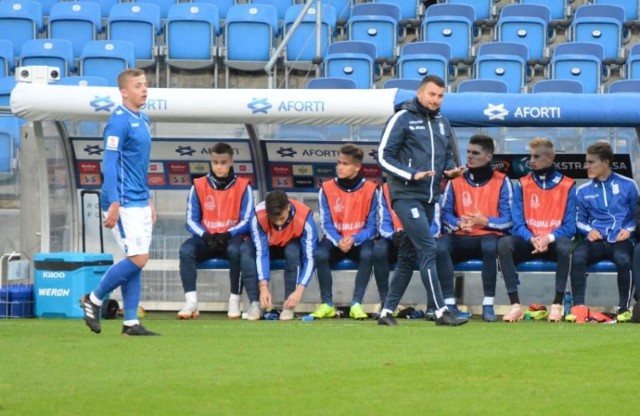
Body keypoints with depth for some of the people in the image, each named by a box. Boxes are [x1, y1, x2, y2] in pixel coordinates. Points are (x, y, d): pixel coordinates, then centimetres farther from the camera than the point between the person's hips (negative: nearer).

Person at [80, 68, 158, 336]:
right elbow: (110, 164, -17)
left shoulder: (141, 120, 15)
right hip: (124, 203, -9)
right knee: (138, 258, -12)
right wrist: (114, 204, -22)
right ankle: (93, 300, 3)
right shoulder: (119, 121, -13)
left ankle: (131, 322, 8)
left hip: (140, 203, 9)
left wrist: (149, 200, 22)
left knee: (135, 261, 6)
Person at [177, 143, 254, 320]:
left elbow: (246, 221, -3)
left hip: (232, 238, -2)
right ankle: (191, 303, -33)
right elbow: (191, 221, 2)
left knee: (235, 250, -37)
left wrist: (227, 235, -20)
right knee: (186, 249, -30)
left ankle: (234, 302, -26)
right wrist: (206, 236, -17)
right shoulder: (199, 186, 4)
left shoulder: (243, 187, 2)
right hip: (205, 239, 2)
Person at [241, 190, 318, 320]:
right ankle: (255, 302, -27)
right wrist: (263, 287, -40)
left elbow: (310, 258, -34)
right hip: (269, 246, 1)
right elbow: (261, 253, -31)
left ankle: (289, 305, -28)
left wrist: (299, 290, -44)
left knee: (293, 251, -38)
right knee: (246, 250, -31)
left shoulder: (304, 217, -35)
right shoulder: (258, 216, -34)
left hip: (293, 245, -1)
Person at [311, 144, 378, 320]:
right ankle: (327, 304, -20)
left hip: (359, 241, -1)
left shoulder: (370, 190, -6)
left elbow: (371, 227, -7)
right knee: (320, 254, -32)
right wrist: (338, 241, -25)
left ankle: (356, 304, -26)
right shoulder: (327, 189, -3)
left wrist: (354, 239, -25)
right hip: (335, 240, 1)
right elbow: (326, 224, -5)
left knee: (368, 254, -35)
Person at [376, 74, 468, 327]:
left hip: (429, 198, 7)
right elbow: (384, 156, -7)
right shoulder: (402, 119, -5)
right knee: (428, 249, -14)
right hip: (407, 195, -7)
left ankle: (388, 311, 16)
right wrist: (412, 174, -18)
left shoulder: (442, 124, 16)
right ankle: (441, 312, -16)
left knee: (408, 256, 10)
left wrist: (450, 170, 1)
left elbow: (448, 156, 25)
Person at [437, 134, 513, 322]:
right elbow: (445, 213, 5)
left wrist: (485, 222, -20)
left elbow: (508, 220, -3)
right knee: (440, 244, -31)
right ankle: (449, 304, -32)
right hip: (462, 239, 2)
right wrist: (458, 223, -16)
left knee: (490, 244, -39)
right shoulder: (456, 181, 11)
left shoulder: (501, 182, 5)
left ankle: (488, 305, -32)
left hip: (489, 237, -2)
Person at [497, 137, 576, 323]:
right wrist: (532, 239, -21)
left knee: (565, 245, -37)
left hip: (554, 242, -1)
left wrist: (549, 238, -22)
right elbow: (518, 224, 0)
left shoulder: (567, 186, 4)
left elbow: (569, 226, -3)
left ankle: (557, 305, -30)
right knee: (504, 243, -30)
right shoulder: (522, 185, 8)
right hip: (528, 242, 1)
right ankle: (515, 306, -33)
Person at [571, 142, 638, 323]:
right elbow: (580, 220, 19)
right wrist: (588, 230, -2)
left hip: (620, 240, -2)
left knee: (623, 259, -38)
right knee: (577, 256, -34)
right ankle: (578, 306, -31)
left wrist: (629, 230, -5)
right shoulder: (583, 190, 14)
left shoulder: (628, 185, 9)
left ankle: (624, 307, -19)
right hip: (596, 240, 2)